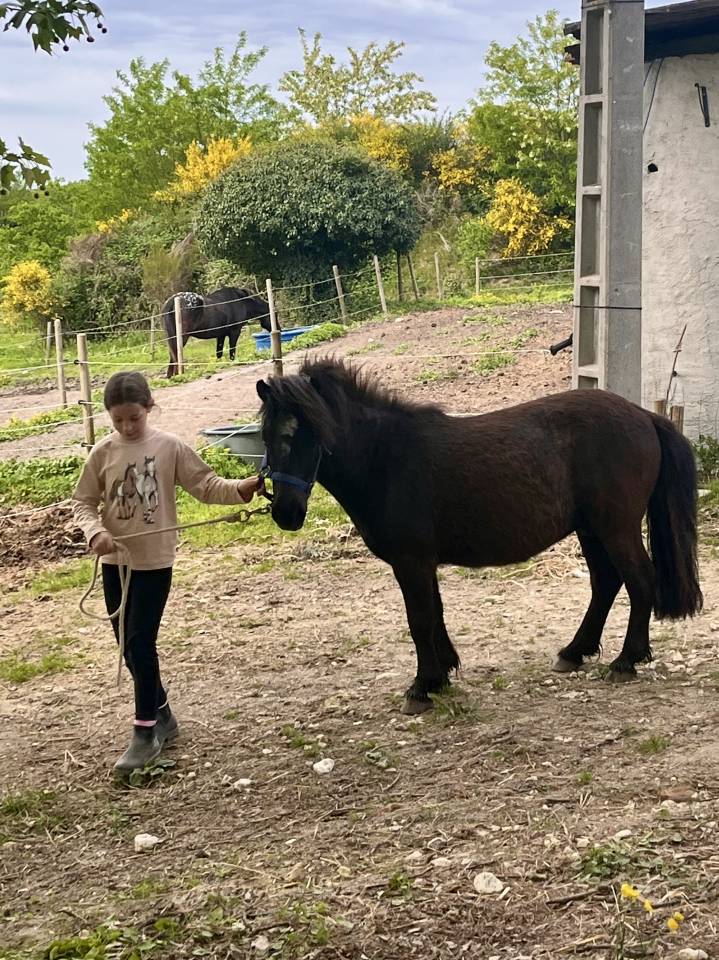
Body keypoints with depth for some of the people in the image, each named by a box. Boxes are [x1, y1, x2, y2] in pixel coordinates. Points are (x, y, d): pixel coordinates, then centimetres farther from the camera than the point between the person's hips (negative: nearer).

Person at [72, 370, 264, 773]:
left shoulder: (170, 447, -6)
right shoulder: (103, 453, -2)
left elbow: (206, 486, -5)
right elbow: (83, 501, 3)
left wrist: (240, 489, -22)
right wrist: (95, 531, -16)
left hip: (155, 562, -4)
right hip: (115, 561, 4)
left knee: (140, 643, -7)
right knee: (127, 644, 12)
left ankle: (146, 732, 4)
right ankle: (162, 714, 30)